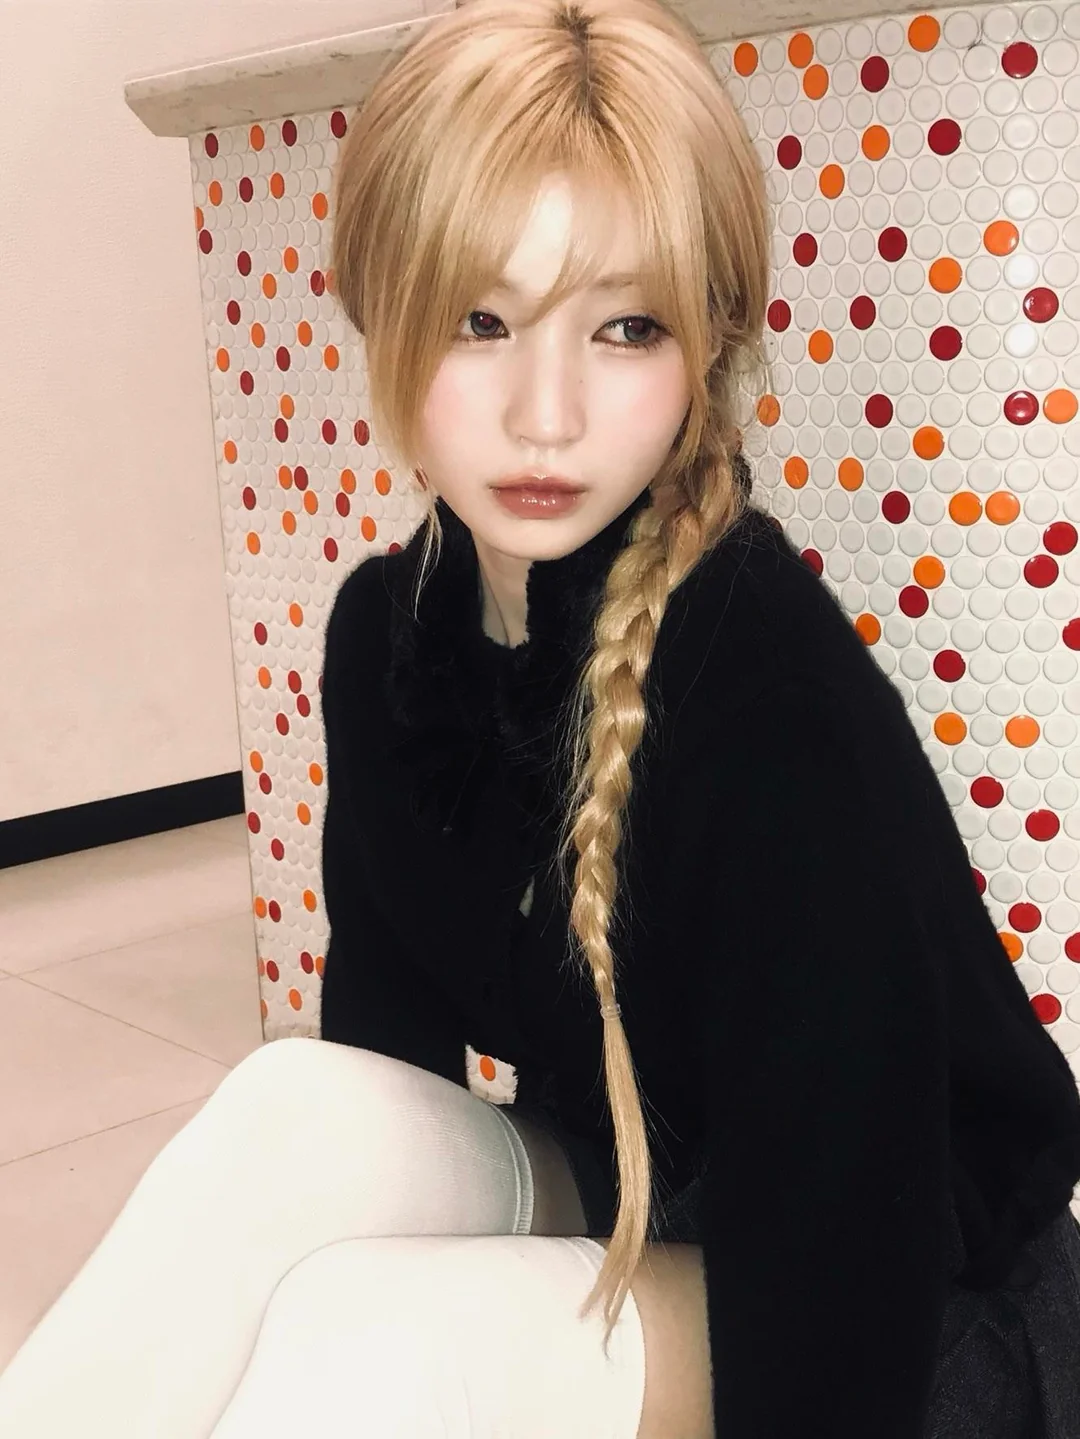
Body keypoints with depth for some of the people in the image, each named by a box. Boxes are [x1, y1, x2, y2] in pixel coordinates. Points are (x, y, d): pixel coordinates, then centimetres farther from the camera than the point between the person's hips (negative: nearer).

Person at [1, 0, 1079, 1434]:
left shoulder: (778, 696, -28)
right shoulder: (386, 628, -7)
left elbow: (832, 1212, -26)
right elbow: (382, 1035, 0)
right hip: (611, 1214, 5)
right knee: (302, 1111, -21)